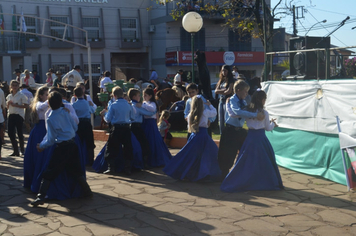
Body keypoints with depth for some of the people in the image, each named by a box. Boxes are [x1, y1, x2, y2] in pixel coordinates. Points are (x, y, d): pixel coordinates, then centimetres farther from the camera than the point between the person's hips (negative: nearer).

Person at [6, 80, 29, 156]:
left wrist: (15, 105, -15)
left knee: (19, 133, 0)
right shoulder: (9, 96, 13)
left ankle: (22, 149, 15)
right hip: (11, 115, 6)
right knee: (10, 133, 0)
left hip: (19, 115, -6)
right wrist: (8, 103, -2)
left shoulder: (21, 95, -4)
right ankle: (16, 151, 10)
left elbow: (26, 105, -10)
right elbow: (7, 107, 20)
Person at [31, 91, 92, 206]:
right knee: (76, 170, 18)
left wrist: (41, 146, 7)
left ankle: (41, 197, -4)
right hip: (72, 144, 5)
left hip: (62, 147, -5)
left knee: (49, 173, 0)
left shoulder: (50, 119, -12)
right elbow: (75, 127, 9)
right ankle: (87, 191, 24)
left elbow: (51, 140, -9)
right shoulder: (65, 112, 1)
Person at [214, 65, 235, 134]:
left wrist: (220, 91, 2)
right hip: (221, 101, 7)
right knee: (221, 121, 8)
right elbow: (216, 91, 6)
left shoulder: (231, 80, -2)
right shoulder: (221, 80, 15)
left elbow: (229, 91, -13)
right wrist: (224, 90, -7)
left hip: (227, 100, -7)